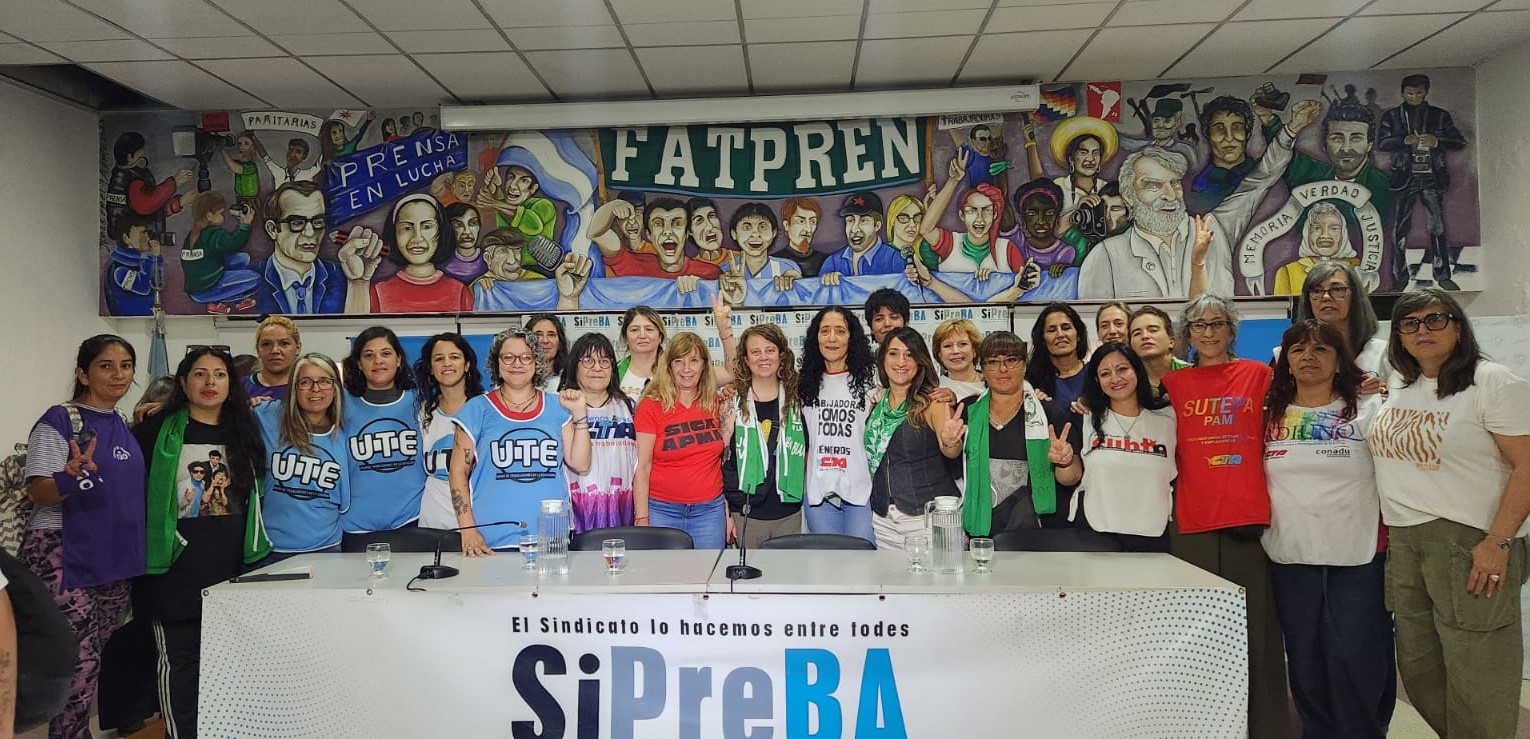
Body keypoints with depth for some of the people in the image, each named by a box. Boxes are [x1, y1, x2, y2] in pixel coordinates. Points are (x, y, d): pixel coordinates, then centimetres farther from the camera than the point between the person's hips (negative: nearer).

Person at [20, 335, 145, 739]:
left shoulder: (123, 425, 11)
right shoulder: (59, 421, -9)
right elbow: (38, 493, -15)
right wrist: (72, 477, -34)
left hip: (113, 558, 7)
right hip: (63, 558, -7)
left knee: (92, 661, 14)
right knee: (77, 663, -9)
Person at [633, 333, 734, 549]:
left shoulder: (716, 405, 6)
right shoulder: (651, 405, -5)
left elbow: (723, 462, 12)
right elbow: (642, 467, -6)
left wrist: (729, 511, 10)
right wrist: (642, 520, -9)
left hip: (710, 511, 3)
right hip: (662, 510, -3)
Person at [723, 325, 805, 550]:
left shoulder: (797, 402, 7)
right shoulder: (732, 403, 0)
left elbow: (807, 452, 16)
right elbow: (721, 461, 0)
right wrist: (724, 513, -4)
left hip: (788, 515, 2)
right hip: (744, 513, -2)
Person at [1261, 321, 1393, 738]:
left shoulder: (1368, 410, 0)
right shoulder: (1270, 415, 7)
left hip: (1359, 558, -2)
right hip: (1291, 558, 3)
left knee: (1356, 661, -1)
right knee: (1305, 661, 10)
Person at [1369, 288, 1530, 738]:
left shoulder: (1493, 382, -7)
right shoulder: (1397, 387, 11)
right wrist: (1382, 525, 12)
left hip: (1469, 544, -6)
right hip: (1403, 544, 6)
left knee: (1476, 675, -2)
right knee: (1417, 668, 13)